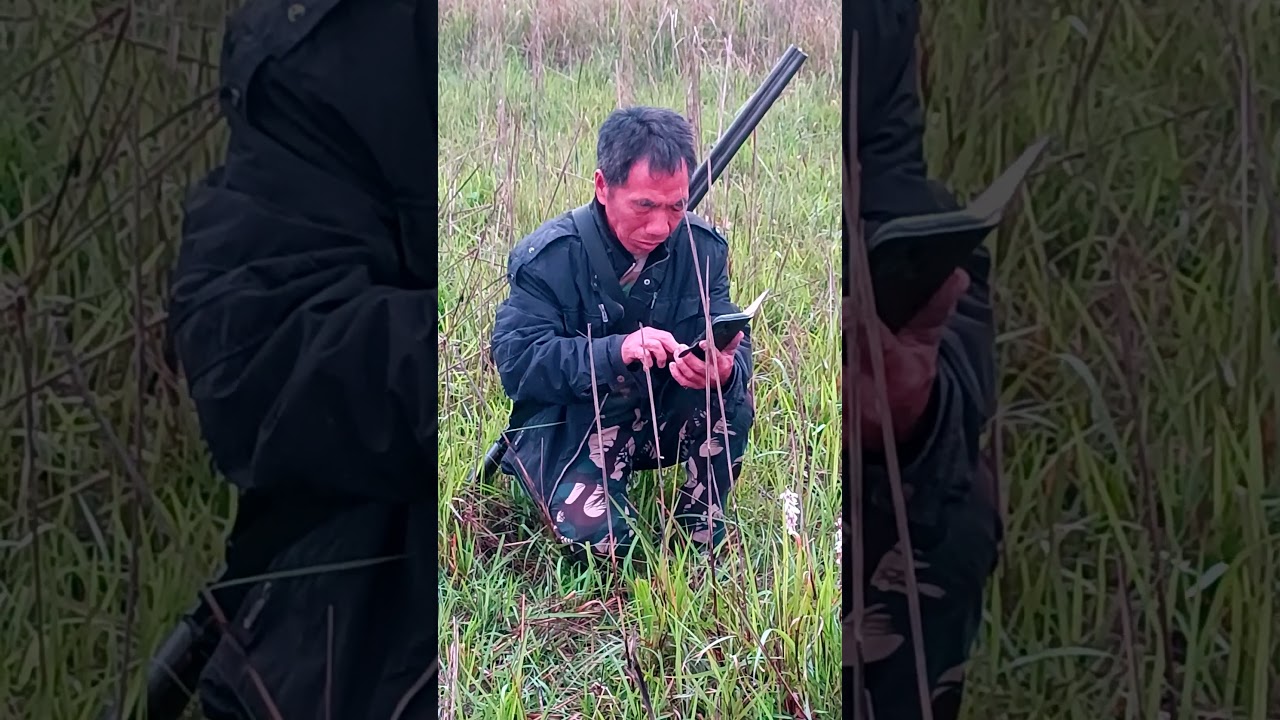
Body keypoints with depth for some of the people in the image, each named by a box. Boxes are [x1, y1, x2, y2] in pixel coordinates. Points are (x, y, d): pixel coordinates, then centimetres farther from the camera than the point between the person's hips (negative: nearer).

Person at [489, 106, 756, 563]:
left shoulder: (702, 247, -7)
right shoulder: (547, 257, -18)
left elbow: (734, 347, -11)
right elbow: (516, 361, -24)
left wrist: (724, 370, -38)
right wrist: (616, 351, -40)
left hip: (665, 418, 4)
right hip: (567, 427, -3)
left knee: (732, 396, -25)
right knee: (599, 536, -27)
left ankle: (699, 533, -5)